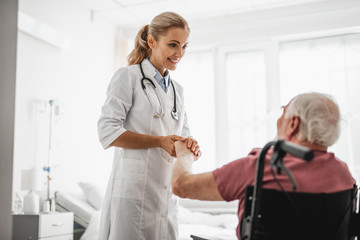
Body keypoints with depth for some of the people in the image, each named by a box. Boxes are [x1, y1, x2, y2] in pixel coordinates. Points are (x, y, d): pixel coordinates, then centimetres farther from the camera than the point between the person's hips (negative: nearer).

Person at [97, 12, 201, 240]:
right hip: (133, 193, -6)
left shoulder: (177, 89, 19)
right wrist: (160, 141, -18)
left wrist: (191, 146, -6)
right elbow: (108, 132, -11)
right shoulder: (128, 77, -2)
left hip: (166, 195, 6)